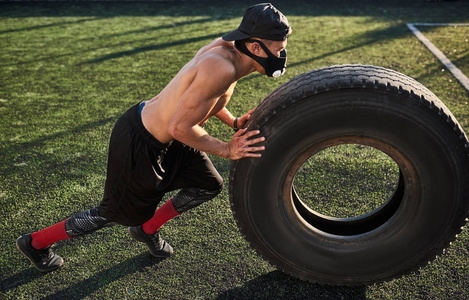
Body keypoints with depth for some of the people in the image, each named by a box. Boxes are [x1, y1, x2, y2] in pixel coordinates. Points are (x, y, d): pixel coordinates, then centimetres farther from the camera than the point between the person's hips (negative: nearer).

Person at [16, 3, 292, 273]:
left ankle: (147, 230, 35)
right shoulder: (222, 67, -32)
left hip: (161, 135, 9)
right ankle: (36, 242, 34)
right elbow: (180, 127, -29)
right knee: (116, 213, 11)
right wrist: (227, 150, -19)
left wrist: (234, 122, 3)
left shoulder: (226, 46, -4)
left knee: (209, 185, 15)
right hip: (139, 144, -9)